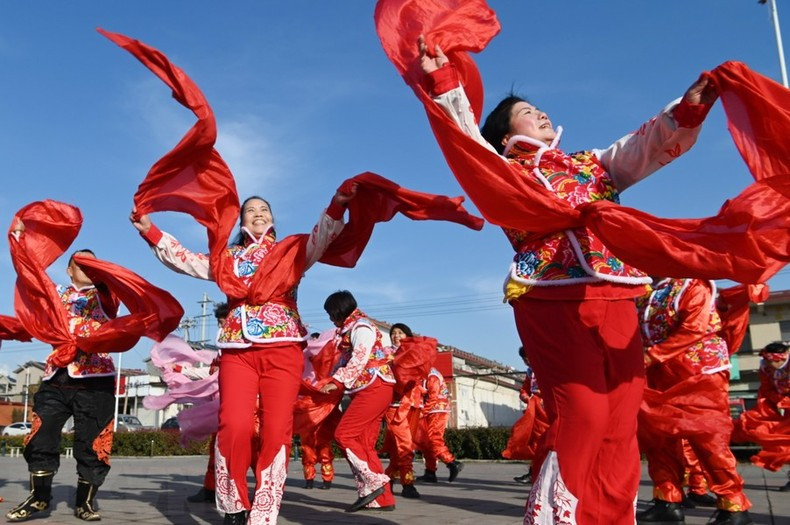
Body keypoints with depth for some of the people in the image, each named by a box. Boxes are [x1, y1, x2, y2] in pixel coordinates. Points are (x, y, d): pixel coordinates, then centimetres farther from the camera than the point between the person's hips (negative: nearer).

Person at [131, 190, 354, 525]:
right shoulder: (228, 256, 22)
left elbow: (319, 241, -4)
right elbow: (185, 260, 14)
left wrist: (337, 205, -22)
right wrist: (150, 231, 5)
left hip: (283, 348, -1)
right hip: (238, 349, 1)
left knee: (276, 431, -9)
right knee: (234, 426, -15)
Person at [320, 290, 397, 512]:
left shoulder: (361, 328, -8)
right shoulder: (350, 330, 22)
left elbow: (358, 361, -18)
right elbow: (346, 360, 25)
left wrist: (337, 382, -20)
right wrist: (329, 380, 20)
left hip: (374, 388, -10)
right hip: (368, 391, 10)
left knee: (343, 434, -12)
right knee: (364, 444, 4)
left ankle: (373, 482, -12)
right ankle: (382, 498, 4)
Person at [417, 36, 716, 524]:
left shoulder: (596, 165, 25)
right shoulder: (503, 174, 14)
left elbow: (655, 142, 15)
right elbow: (465, 137, 0)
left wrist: (691, 106, -4)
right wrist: (444, 80, -14)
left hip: (616, 301, 4)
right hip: (553, 304, -4)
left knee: (621, 421, 1)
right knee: (581, 415, -12)